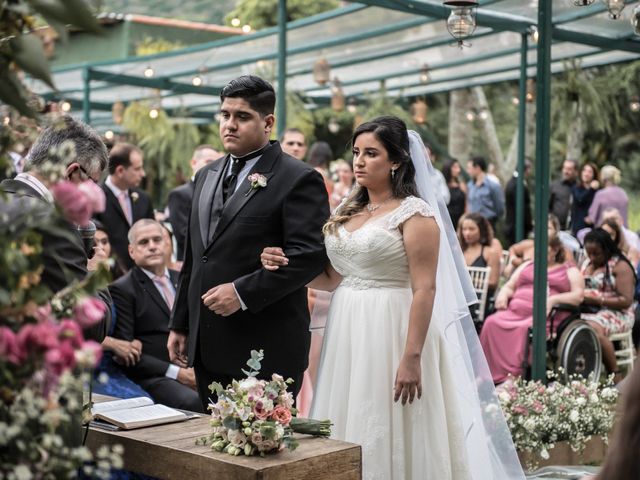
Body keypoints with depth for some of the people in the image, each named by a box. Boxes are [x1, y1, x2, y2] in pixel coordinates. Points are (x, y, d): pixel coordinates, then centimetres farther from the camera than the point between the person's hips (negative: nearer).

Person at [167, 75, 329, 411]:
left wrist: (243, 292, -19)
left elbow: (311, 254, -16)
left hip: (267, 348, -7)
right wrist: (180, 324, 18)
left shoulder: (299, 179, -7)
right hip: (206, 346, 7)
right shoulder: (206, 176, 16)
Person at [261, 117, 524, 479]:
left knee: (391, 437, -1)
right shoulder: (347, 213, 12)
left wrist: (412, 358, -20)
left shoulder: (415, 214, -9)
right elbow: (332, 279, 14)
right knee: (351, 433, 11)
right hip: (348, 335, 7)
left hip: (392, 335, -6)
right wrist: (286, 265, -3)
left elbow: (425, 290, -15)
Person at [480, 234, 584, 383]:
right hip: (515, 311, 4)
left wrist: (553, 299, -15)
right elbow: (509, 286, 28)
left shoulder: (570, 271, 18)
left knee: (526, 328, -38)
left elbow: (578, 296, 2)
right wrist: (503, 294, 3)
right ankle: (496, 376, -30)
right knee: (492, 323, -27)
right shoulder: (527, 266, 32)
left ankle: (515, 376, -38)